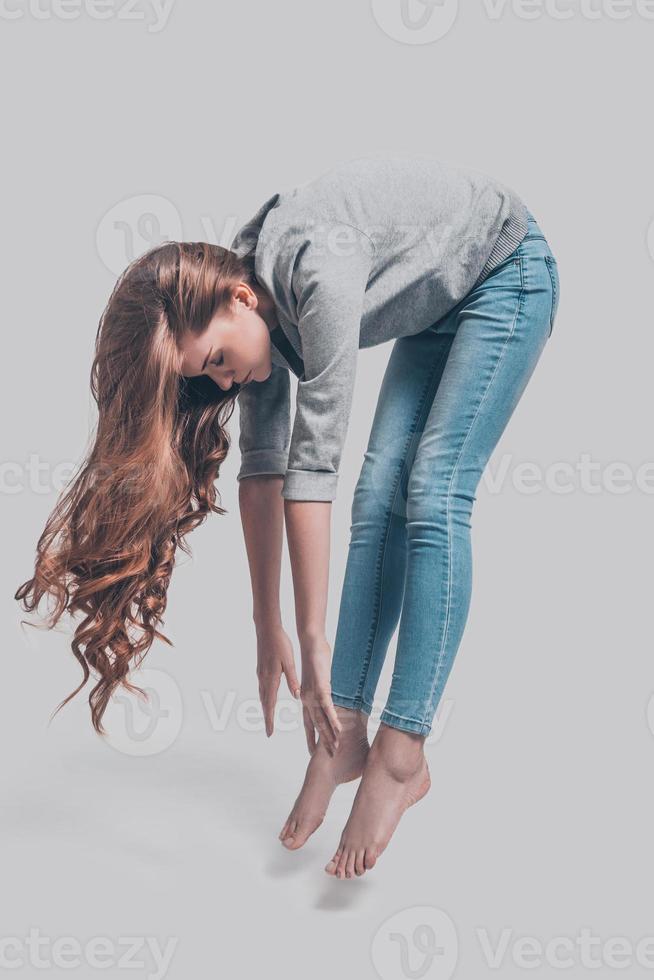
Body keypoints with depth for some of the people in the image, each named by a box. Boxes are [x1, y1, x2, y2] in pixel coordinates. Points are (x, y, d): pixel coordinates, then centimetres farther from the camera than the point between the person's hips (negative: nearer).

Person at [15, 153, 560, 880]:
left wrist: (313, 636, -31)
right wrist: (268, 627, -8)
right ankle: (344, 734, -5)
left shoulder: (318, 269, -37)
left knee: (433, 494, -19)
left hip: (506, 273, -7)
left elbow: (314, 461, -37)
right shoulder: (255, 306, -13)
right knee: (379, 499, -6)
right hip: (435, 310, 7)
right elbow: (263, 467, -10)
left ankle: (400, 757, -18)